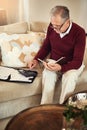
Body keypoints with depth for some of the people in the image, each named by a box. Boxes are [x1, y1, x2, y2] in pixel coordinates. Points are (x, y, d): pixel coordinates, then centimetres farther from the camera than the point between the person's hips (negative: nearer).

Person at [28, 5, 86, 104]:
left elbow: (77, 62, -21)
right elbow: (46, 47, 10)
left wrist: (61, 67, -39)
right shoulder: (51, 28, -9)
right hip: (53, 62, 3)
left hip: (71, 65, -2)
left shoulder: (79, 32, -21)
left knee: (70, 76, -36)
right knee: (47, 74, -31)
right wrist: (36, 60, -7)